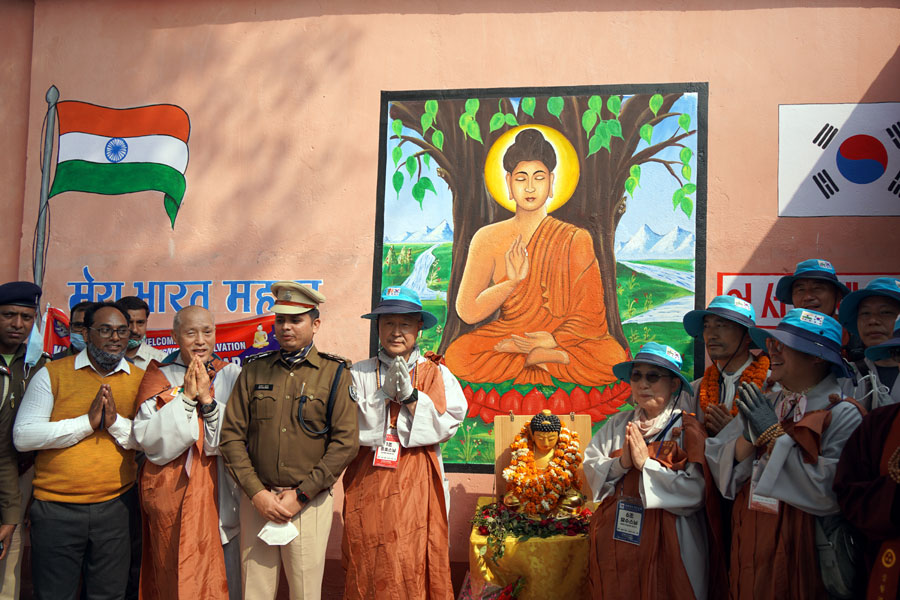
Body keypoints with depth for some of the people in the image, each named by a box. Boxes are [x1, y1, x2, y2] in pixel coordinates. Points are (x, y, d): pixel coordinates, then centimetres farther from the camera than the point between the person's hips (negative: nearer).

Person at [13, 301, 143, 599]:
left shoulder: (140, 380, 5)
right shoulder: (53, 373, -1)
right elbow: (22, 436, -10)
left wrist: (116, 421, -15)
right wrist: (87, 421, -16)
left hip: (115, 506, 2)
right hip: (56, 508, -2)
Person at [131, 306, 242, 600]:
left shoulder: (232, 376, 3)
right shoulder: (158, 378, 2)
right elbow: (148, 440, -9)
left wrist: (207, 399, -15)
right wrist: (187, 396, -14)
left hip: (219, 496, 1)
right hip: (172, 496, 0)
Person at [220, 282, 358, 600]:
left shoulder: (335, 374, 0)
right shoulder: (254, 371, 8)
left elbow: (346, 442, -7)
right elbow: (231, 435, 4)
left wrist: (301, 494, -10)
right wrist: (256, 492, -6)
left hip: (309, 500, -2)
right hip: (256, 499, 2)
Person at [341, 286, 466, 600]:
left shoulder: (437, 374, 7)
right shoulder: (359, 373, 7)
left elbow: (448, 425, -4)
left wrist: (410, 395, -13)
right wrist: (384, 394, -13)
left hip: (418, 487, 0)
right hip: (369, 486, 1)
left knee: (416, 568, -2)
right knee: (368, 571, 3)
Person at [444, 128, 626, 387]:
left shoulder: (575, 240, 1)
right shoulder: (488, 239, 4)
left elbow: (592, 315, -3)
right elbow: (467, 312, -3)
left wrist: (550, 339, -17)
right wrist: (512, 280, -16)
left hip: (563, 339, -1)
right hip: (506, 335, 1)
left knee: (612, 358, -31)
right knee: (457, 357, -29)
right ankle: (552, 358, -16)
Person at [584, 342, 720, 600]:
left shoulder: (687, 429, -9)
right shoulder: (618, 423, 7)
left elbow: (696, 491, -19)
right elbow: (590, 467, 2)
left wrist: (645, 463, -18)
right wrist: (621, 463, -16)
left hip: (665, 540, -4)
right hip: (616, 538, 4)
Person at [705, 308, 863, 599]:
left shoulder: (842, 415, -10)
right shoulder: (762, 405, 7)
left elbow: (830, 493, -24)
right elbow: (715, 462, 2)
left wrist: (773, 434, -17)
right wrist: (749, 437, -16)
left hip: (800, 556, -5)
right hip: (749, 550, 5)